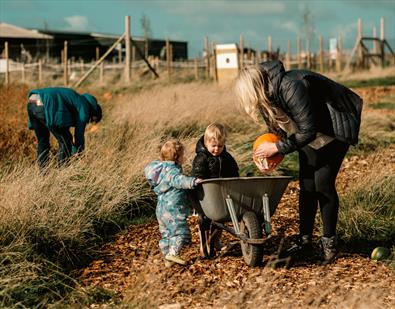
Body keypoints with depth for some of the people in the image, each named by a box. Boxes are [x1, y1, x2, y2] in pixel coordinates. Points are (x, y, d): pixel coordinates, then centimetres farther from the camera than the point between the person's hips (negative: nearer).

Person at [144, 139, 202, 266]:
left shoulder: (162, 169, 16)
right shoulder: (172, 171, -16)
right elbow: (179, 180, -37)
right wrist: (193, 181, -50)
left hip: (161, 209, 10)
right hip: (173, 209, -10)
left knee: (166, 234, 14)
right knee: (181, 232, -8)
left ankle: (168, 259, 20)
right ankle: (173, 253, -17)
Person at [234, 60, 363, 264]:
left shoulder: (291, 88, -35)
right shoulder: (267, 94, -7)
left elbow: (308, 130, -31)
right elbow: (280, 126, 4)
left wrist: (277, 148, -26)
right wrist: (272, 155, -12)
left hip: (334, 129, -8)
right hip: (308, 132, 8)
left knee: (323, 184, -11)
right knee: (306, 185, 4)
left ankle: (329, 242, 1)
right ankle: (304, 240, 13)